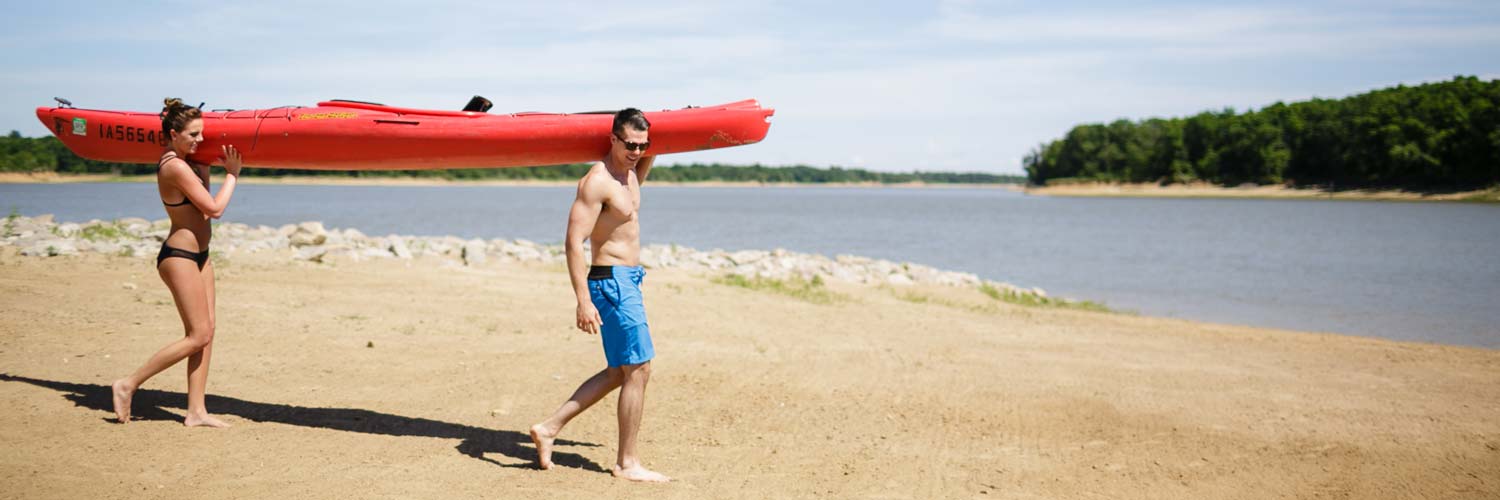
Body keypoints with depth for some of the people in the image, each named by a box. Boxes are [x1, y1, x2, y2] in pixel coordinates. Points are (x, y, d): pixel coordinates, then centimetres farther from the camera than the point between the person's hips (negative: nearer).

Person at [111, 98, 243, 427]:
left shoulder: (181, 161, 11)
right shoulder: (176, 167, -18)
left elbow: (201, 208, 17)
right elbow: (215, 209, -16)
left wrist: (205, 166, 11)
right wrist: (232, 174, -5)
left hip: (197, 255, 10)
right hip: (179, 257, -10)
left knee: (207, 332, 6)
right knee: (198, 335, -7)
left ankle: (196, 411, 8)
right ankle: (129, 385, 3)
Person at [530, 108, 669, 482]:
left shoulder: (631, 175, 11)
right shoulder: (597, 181, -16)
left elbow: (652, 150, 38)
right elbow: (574, 242, -21)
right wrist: (584, 301, -27)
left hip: (628, 281, 10)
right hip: (612, 282, -10)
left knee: (619, 373, 13)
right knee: (638, 370, -6)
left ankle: (549, 429, 18)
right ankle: (627, 463, 5)